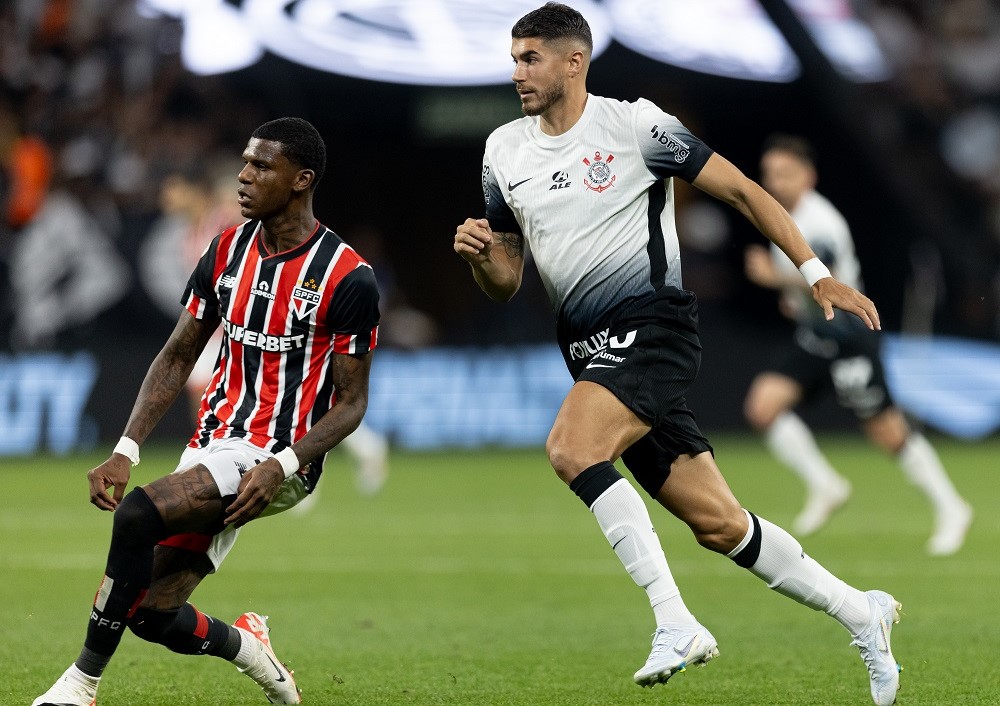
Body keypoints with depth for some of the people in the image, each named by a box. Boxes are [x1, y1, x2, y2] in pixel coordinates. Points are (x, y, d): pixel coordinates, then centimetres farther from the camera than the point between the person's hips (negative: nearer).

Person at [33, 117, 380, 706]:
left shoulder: (347, 277, -11)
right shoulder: (228, 250, 7)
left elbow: (351, 402, -7)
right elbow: (178, 357, 11)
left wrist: (281, 467, -22)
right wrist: (126, 452, 0)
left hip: (275, 459, -7)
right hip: (214, 445, 7)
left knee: (138, 514, -28)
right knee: (152, 613, -3)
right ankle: (245, 645, 28)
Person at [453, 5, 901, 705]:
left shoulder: (635, 125, -6)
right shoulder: (504, 152, 11)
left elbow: (741, 190, -2)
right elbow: (506, 281, 16)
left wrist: (817, 274, -7)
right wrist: (480, 255, -8)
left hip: (654, 326, -6)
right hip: (591, 348, 6)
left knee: (570, 447, -30)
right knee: (718, 523, 5)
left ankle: (675, 622, -26)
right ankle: (860, 611, 21)